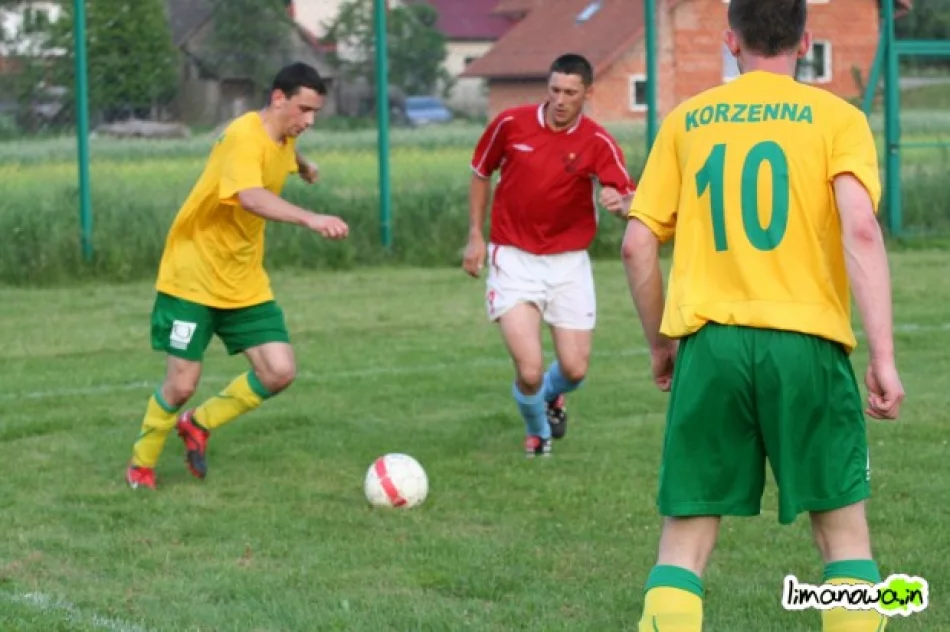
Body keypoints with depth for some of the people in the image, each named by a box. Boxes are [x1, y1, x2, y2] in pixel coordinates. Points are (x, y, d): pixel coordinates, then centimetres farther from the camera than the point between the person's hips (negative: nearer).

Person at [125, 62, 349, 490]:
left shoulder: (283, 136, 3)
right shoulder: (244, 137, -24)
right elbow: (251, 198, -44)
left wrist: (305, 167, 52)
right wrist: (310, 219, -57)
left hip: (245, 283, 8)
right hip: (193, 277, -8)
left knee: (280, 372, -5)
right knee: (182, 384, -6)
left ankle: (199, 425, 18)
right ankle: (141, 463, 20)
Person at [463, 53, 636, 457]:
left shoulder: (597, 143, -9)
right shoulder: (510, 124, -7)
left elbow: (628, 198, -19)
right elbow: (481, 173, 9)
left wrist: (620, 202, -43)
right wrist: (476, 236, 5)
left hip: (568, 261, 1)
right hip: (514, 258, -1)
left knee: (575, 369, 1)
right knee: (529, 370, -14)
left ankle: (551, 395, 41)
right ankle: (537, 432, 21)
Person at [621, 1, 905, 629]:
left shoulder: (687, 120, 11)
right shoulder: (837, 117, 3)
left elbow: (637, 244, 8)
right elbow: (860, 230, -10)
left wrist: (660, 343, 21)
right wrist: (883, 356, -12)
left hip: (708, 341, 2)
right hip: (807, 342, -2)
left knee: (685, 540, 6)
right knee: (843, 527, 10)